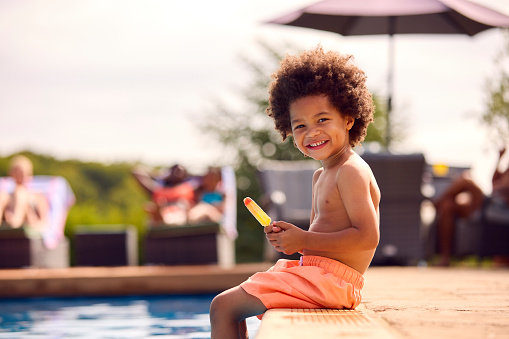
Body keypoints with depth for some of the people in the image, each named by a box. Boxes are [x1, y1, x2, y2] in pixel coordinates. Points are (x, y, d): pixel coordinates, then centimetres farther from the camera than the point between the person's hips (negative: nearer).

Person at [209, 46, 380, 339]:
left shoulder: (351, 172, -14)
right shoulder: (321, 176, 17)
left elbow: (367, 236, -23)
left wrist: (304, 241, -19)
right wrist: (288, 238, 0)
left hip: (329, 281, -11)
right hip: (313, 271, 11)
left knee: (224, 306, -12)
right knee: (229, 305, 23)